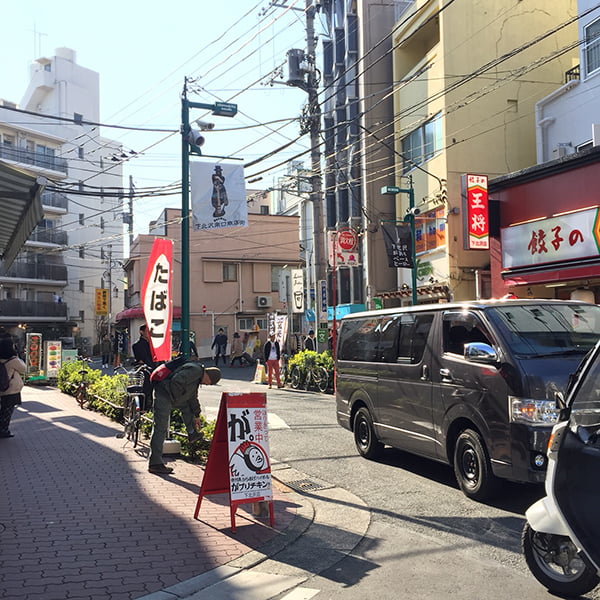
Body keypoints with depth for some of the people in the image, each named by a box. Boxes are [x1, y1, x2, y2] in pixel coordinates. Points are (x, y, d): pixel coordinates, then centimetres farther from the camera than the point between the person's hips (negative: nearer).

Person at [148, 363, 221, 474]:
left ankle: (192, 434, 32)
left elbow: (193, 397, 30)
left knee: (186, 405, 26)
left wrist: (196, 416, 33)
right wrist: (175, 398, -13)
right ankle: (154, 464, -5)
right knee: (160, 429, -8)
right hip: (163, 395, -10)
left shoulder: (197, 377, 19)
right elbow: (177, 380, -26)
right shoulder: (195, 370, -13)